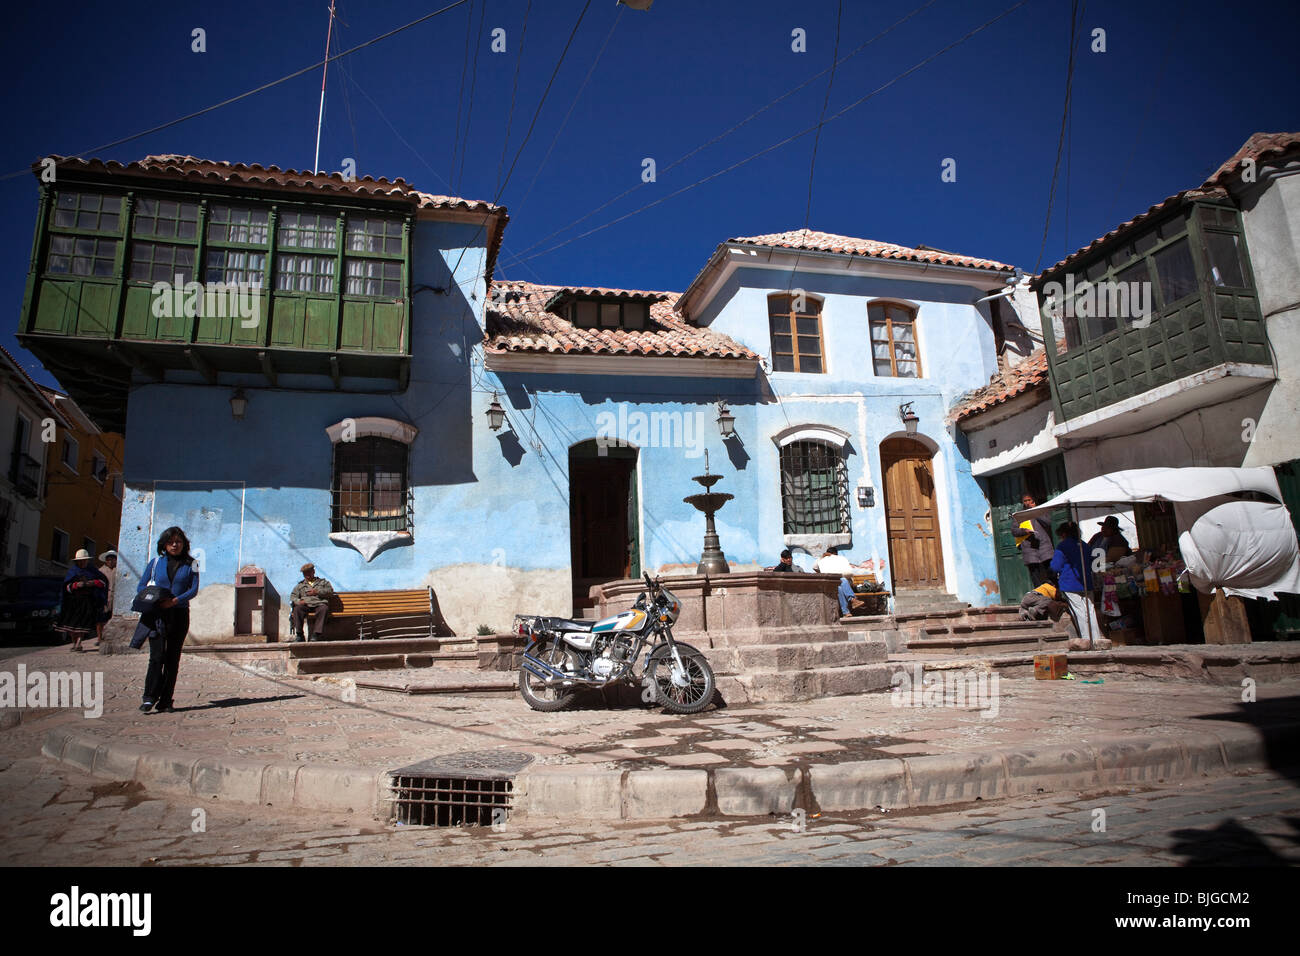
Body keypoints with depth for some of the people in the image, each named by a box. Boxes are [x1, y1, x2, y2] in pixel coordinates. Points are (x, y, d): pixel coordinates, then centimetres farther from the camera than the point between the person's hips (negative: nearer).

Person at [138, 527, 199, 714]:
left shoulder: (190, 565, 9)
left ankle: (165, 702, 7)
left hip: (180, 615, 0)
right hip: (157, 614, 0)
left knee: (173, 658, 2)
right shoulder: (156, 562, 11)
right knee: (157, 656, -12)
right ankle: (150, 697, -6)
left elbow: (194, 589, -1)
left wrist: (175, 601, -17)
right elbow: (141, 587, 9)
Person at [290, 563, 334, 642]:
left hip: (319, 604, -2)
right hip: (305, 605, 2)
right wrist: (298, 601, -6)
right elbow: (292, 596, 18)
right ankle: (299, 635, -30)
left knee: (324, 608, -38)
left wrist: (317, 592, -3)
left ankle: (317, 634, -44)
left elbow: (330, 590, 10)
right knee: (297, 608, -33)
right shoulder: (300, 585, 30)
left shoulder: (322, 582, 27)